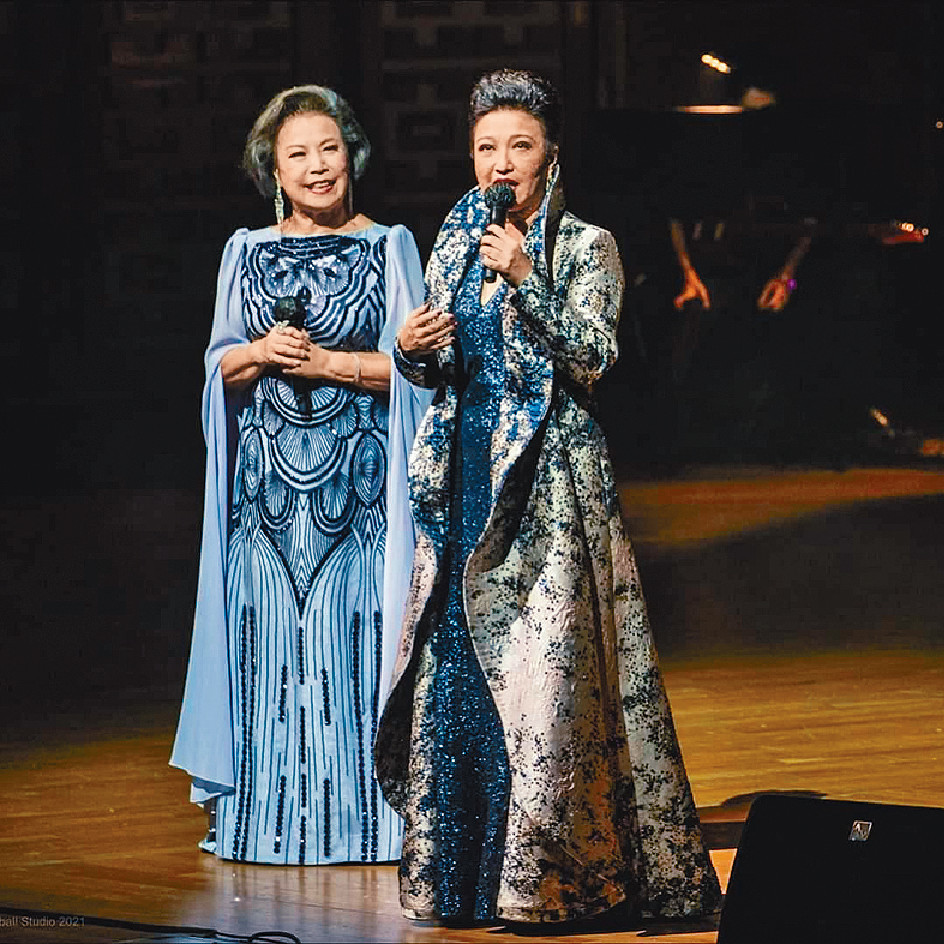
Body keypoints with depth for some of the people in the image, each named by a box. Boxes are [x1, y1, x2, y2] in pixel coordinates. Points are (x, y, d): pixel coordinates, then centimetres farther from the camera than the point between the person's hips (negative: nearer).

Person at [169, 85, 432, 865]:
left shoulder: (389, 247, 5)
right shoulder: (247, 253, 12)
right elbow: (221, 368, 11)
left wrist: (327, 363, -11)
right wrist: (262, 354, -8)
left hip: (356, 478, -2)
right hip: (268, 479, 2)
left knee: (355, 644, -5)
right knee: (270, 647, 0)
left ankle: (361, 818, 0)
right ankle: (266, 819, 6)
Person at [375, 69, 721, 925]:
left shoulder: (586, 247, -1)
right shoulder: (457, 242, 13)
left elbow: (592, 357, -13)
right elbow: (433, 370, 16)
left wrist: (525, 282, -22)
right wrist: (412, 350, -6)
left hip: (550, 478, -5)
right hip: (465, 475, 5)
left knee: (543, 662, -10)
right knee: (457, 660, 4)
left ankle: (549, 870, -6)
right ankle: (461, 867, 10)